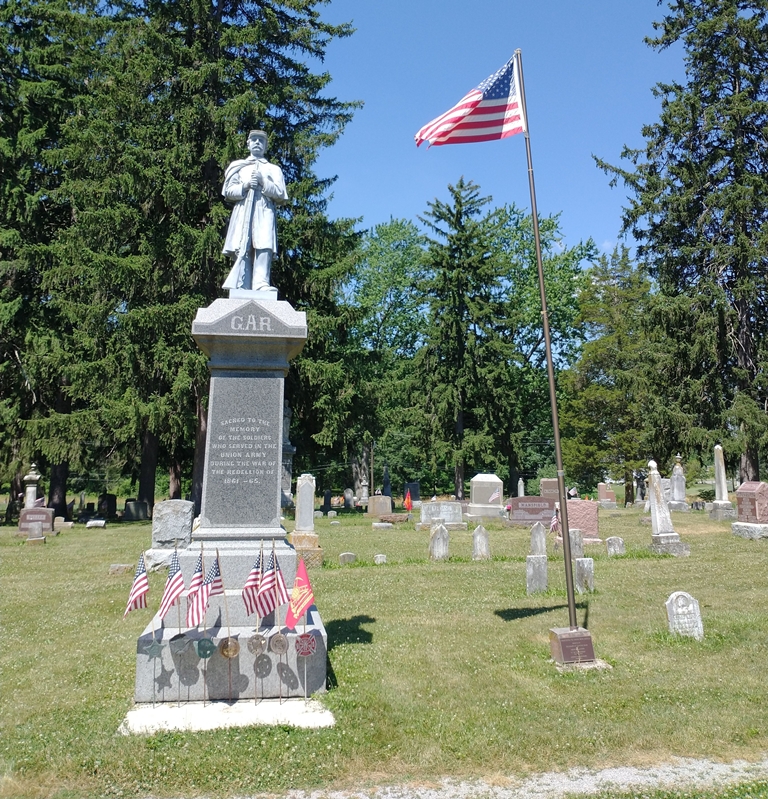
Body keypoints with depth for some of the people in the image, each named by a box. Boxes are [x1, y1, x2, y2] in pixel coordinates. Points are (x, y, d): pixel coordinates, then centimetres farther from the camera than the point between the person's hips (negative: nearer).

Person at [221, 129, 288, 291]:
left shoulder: (274, 169, 22)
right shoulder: (238, 167, 25)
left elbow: (281, 195, 8)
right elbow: (228, 191, 13)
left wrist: (263, 182, -4)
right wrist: (245, 186, -5)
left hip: (265, 214, -1)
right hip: (242, 213, 1)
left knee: (264, 247, -22)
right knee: (242, 250, -12)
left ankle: (261, 283, -34)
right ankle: (240, 288, -17)